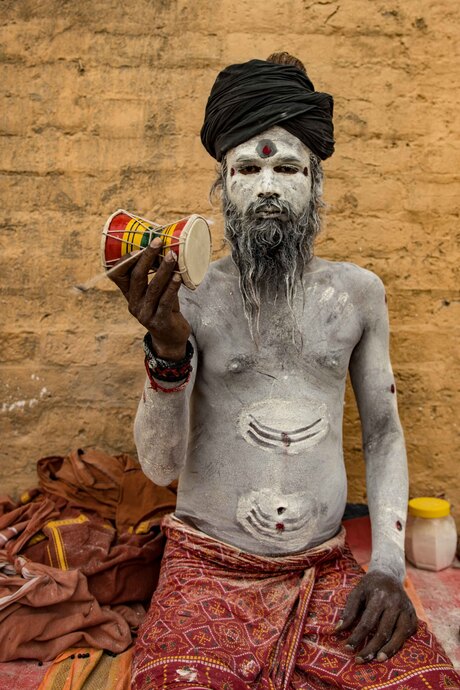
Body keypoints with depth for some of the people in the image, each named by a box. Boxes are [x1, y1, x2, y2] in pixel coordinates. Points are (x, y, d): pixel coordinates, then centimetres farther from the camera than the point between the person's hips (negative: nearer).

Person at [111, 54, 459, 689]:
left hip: (328, 568, 3)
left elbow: (383, 434, 9)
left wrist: (388, 566, -2)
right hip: (209, 567, -2)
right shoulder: (190, 294, -4)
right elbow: (162, 466, -9)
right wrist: (166, 347, -26)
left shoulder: (357, 291, 3)